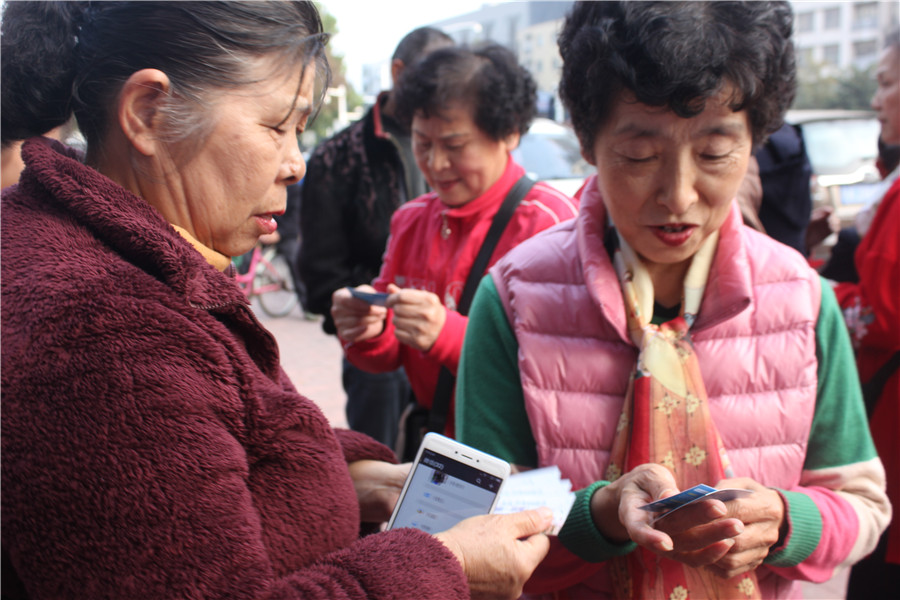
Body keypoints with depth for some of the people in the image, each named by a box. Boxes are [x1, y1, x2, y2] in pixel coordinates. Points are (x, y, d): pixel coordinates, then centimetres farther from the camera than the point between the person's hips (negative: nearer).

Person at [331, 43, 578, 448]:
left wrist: (448, 334, -24)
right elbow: (390, 355, 18)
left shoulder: (550, 220, -5)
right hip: (428, 445, 6)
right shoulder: (409, 220, 16)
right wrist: (367, 332, -5)